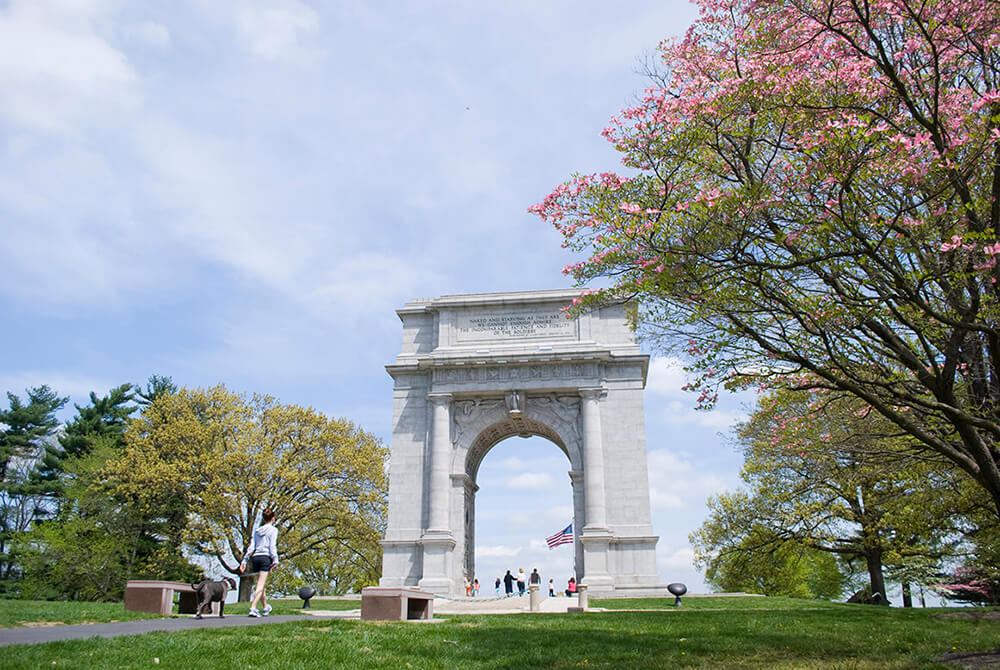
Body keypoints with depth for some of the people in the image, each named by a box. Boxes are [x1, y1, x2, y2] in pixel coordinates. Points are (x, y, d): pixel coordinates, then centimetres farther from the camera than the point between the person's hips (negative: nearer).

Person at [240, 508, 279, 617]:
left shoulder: (257, 530, 17)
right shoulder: (273, 530, 2)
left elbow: (252, 546, 10)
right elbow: (272, 546, -8)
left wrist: (244, 560, 9)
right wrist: (275, 561, -11)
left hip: (255, 558, 6)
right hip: (265, 557, -6)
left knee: (260, 584, 17)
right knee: (260, 585, -8)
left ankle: (265, 608, 30)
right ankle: (253, 608, -21)